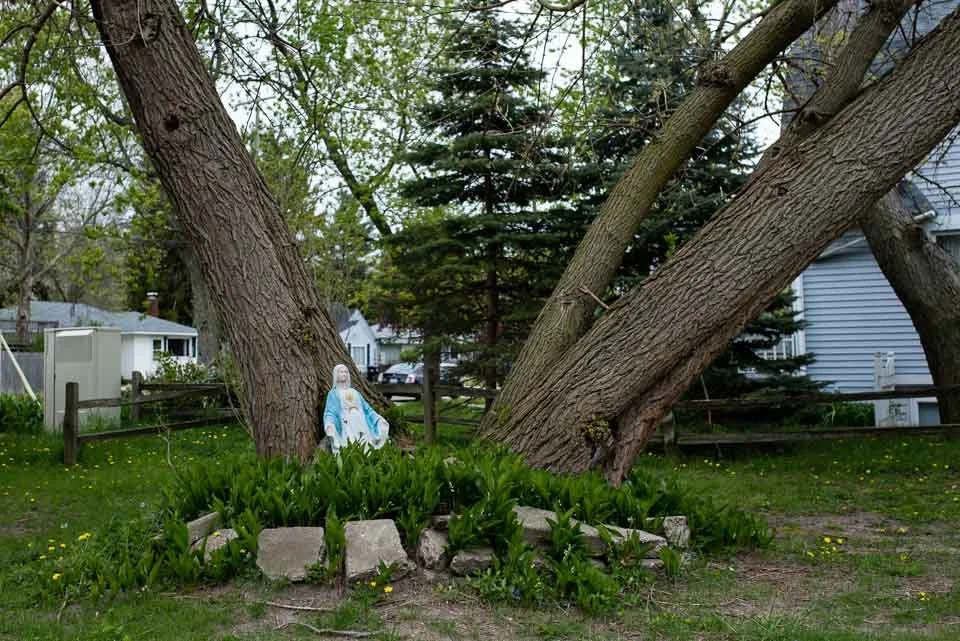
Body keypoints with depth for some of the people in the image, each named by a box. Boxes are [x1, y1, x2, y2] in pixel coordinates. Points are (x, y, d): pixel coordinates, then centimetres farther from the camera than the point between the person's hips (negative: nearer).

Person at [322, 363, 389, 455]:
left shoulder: (355, 392, 26)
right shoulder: (333, 393, 13)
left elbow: (367, 408, 25)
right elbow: (330, 412, 0)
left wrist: (379, 419, 13)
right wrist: (329, 425, -21)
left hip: (361, 426, 4)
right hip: (347, 427, -4)